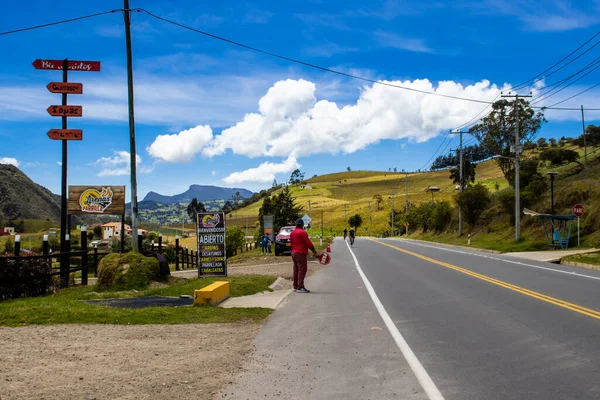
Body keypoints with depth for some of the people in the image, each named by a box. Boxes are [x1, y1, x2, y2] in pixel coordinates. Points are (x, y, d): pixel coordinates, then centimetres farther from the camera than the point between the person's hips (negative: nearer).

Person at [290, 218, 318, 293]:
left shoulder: (292, 233, 12)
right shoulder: (302, 232, -13)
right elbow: (308, 242, -13)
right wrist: (314, 250, -5)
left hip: (294, 253, 9)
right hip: (301, 253, -9)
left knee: (296, 270, 14)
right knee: (302, 269, -9)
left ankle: (295, 286, 18)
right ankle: (300, 287, -14)